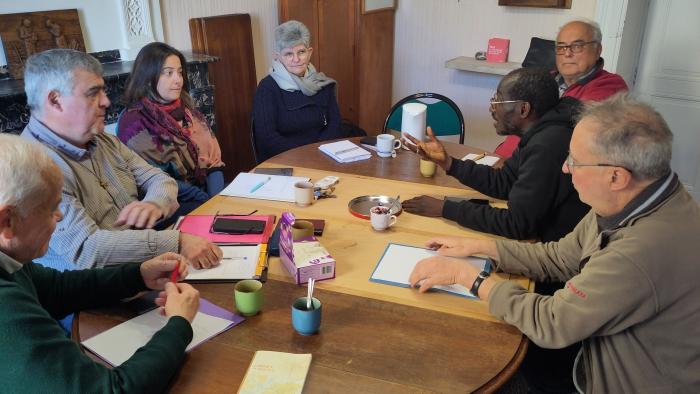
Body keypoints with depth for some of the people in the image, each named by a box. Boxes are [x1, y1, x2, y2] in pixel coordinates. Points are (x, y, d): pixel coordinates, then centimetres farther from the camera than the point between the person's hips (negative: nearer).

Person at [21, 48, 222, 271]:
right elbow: (85, 248, -27)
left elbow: (160, 180, 11)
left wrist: (154, 204, -13)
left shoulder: (102, 142, 11)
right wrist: (176, 242, -33)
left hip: (149, 266, 8)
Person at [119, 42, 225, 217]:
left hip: (208, 189, 6)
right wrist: (207, 200, -16)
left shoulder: (185, 109, 12)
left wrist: (218, 199, -8)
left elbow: (211, 156, 8)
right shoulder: (134, 122, -7)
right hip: (173, 206, -6)